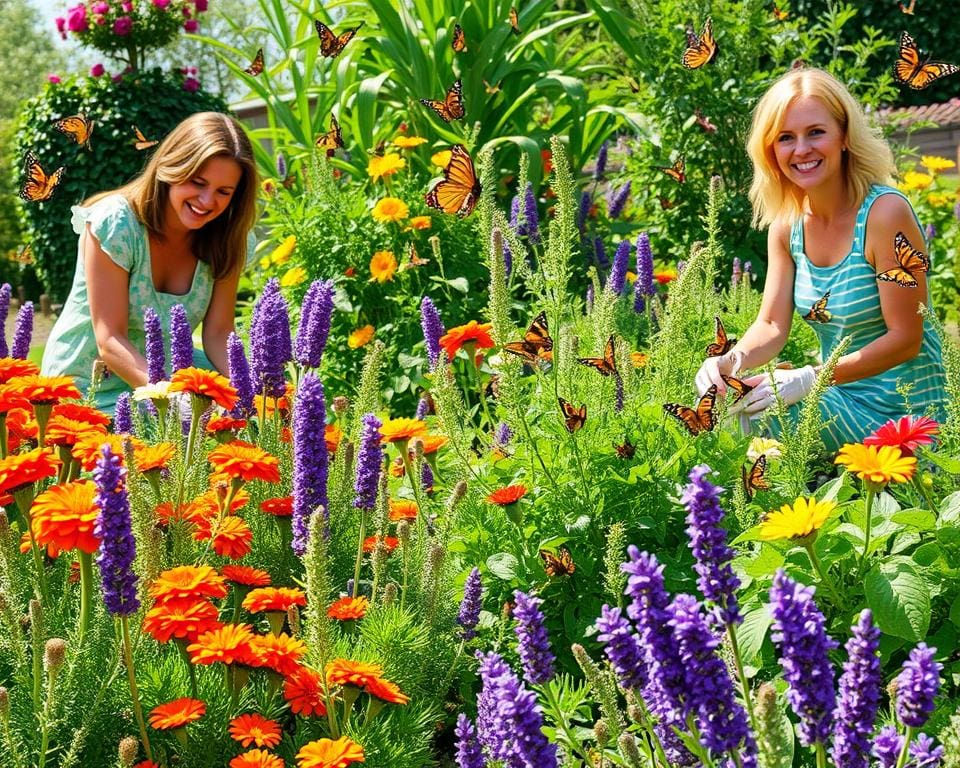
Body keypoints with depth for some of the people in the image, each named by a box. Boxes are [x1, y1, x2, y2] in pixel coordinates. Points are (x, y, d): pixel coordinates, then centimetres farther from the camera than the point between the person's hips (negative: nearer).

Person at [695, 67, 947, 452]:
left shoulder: (885, 212, -18)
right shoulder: (786, 226, 4)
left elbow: (905, 340, -18)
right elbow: (772, 325, 1)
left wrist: (810, 378, -26)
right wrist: (729, 362, -22)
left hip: (899, 412, -7)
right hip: (840, 400, 7)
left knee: (751, 414, -24)